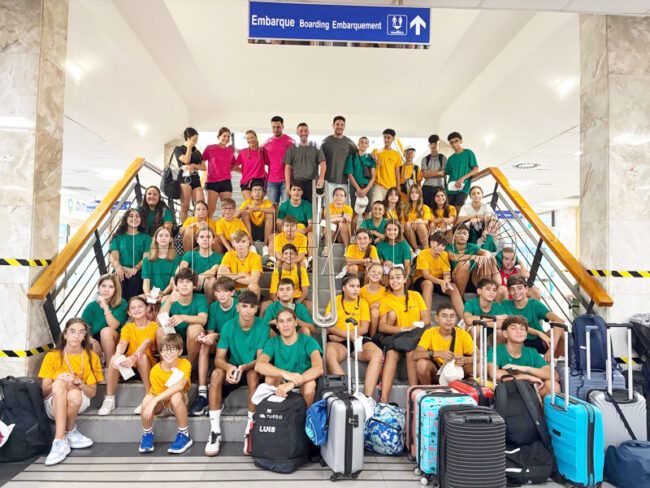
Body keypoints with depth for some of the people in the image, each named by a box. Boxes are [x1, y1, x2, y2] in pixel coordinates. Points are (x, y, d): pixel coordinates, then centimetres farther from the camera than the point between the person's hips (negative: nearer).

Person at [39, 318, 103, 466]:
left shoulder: (91, 357, -1)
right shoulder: (52, 356, -1)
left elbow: (92, 392, 0)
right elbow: (44, 391, -4)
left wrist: (79, 383, -21)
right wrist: (58, 381, -25)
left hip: (79, 403, 0)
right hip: (53, 404, 0)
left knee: (75, 394, -37)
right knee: (59, 383, -34)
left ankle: (61, 440, -12)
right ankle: (66, 436, -35)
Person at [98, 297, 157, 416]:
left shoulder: (154, 326, -5)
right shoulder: (127, 328, 6)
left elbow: (146, 343, -24)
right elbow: (122, 344, -14)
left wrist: (134, 357, -44)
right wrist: (118, 355, -38)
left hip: (147, 365, -3)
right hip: (128, 365, 3)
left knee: (142, 356, -35)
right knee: (114, 358, -26)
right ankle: (109, 399, -17)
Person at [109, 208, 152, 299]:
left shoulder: (145, 238, 17)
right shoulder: (118, 237, 20)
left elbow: (146, 257, 4)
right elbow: (114, 257, 7)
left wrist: (135, 269, -15)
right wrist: (119, 268, -15)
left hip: (137, 274, 0)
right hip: (120, 273, 0)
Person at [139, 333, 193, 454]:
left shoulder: (185, 364, -20)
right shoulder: (155, 371, -16)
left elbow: (180, 386, -34)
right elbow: (159, 395, -13)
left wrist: (156, 399, -38)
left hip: (177, 404, -1)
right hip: (161, 406, 1)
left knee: (176, 396, -35)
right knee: (147, 399, -31)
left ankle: (184, 435, -16)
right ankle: (147, 435, -3)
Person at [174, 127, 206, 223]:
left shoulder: (197, 152, 20)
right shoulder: (178, 149, 7)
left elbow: (204, 167, 12)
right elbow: (186, 160, -12)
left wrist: (193, 165, -6)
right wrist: (189, 147, -1)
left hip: (196, 179, 4)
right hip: (185, 179, -4)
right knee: (185, 207, -7)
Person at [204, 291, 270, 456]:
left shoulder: (262, 326, -14)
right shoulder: (228, 326, -9)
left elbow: (261, 359, -16)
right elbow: (219, 358, -13)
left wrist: (243, 367, -36)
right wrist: (229, 367, -36)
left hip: (252, 370, -2)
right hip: (232, 369, 2)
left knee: (253, 374, -35)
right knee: (216, 373, -29)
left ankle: (250, 429, -24)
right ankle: (215, 431, -23)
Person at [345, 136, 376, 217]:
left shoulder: (371, 158, 10)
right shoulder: (352, 156, 5)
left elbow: (373, 176, 4)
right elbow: (349, 174, -2)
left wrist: (366, 189, -11)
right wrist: (358, 189, -11)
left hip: (368, 187, 2)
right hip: (355, 187, -2)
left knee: (366, 212, 1)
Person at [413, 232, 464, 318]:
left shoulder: (445, 255, -4)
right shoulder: (423, 254, -17)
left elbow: (446, 274, -7)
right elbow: (426, 275, -26)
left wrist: (446, 281, -33)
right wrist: (441, 282, -42)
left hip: (439, 281, 4)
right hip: (422, 281, -4)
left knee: (453, 287, -22)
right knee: (429, 283, -37)